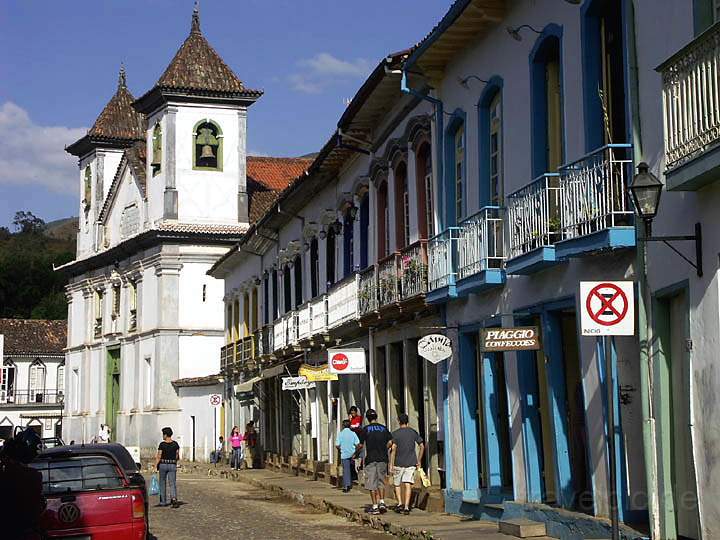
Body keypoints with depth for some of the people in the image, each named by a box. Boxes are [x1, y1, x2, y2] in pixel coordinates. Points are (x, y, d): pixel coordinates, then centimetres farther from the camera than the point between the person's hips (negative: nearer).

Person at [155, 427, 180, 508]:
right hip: (172, 465, 2)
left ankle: (163, 501, 18)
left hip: (163, 465, -2)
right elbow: (177, 456, 4)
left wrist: (155, 466, -6)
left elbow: (159, 456, -10)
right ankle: (174, 498, -23)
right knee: (172, 483, 1)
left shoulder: (162, 444, -9)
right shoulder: (175, 444, 1)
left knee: (162, 483, 12)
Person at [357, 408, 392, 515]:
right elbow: (390, 442, 0)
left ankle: (375, 506, 0)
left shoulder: (366, 429, -2)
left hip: (370, 459, -3)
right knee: (381, 482, 14)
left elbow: (361, 445, -4)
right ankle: (382, 502, 0)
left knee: (372, 484, 1)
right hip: (382, 458, 3)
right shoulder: (383, 428, 6)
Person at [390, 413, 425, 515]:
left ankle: (400, 503, 4)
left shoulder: (395, 434, -4)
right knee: (408, 484, -2)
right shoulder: (414, 432, 5)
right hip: (411, 463, 2)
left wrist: (391, 465, -11)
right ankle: (406, 506, -10)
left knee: (397, 484, 15)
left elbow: (393, 449, -12)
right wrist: (419, 461, 13)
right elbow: (422, 446, 5)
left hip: (399, 463, -2)